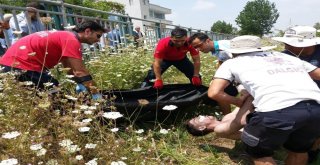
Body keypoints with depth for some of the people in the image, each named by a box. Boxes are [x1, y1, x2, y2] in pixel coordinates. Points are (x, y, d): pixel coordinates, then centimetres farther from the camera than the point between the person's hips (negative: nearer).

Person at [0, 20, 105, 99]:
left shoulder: (65, 37, 15)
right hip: (21, 64, -11)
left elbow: (70, 70, 17)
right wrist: (97, 95, -15)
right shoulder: (72, 40, -16)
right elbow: (80, 72, -19)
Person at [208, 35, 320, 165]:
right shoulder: (284, 56, 32)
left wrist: (240, 103, 24)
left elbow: (214, 93, 9)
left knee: (258, 151, 23)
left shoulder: (232, 63, 20)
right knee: (299, 149, 32)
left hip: (276, 110, -5)